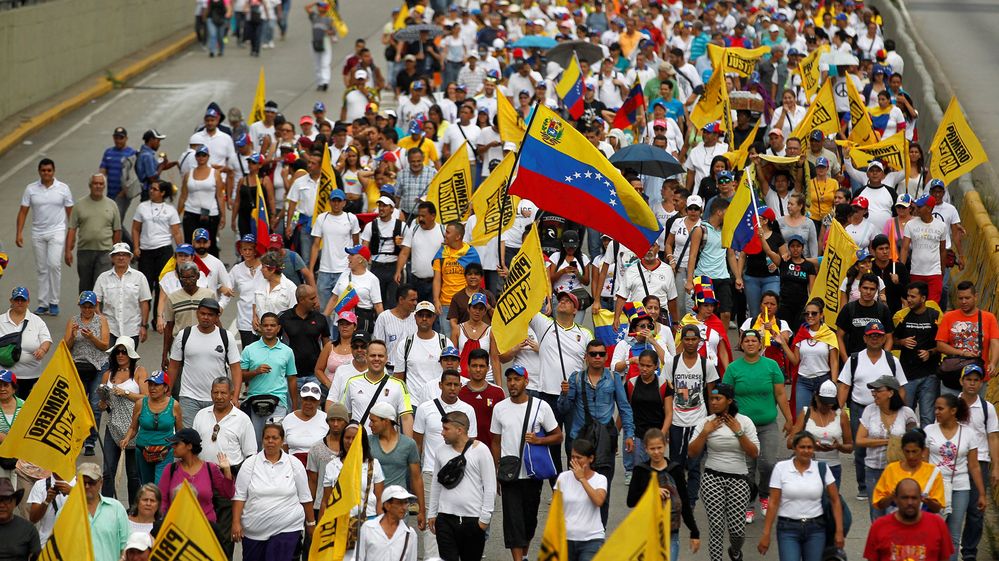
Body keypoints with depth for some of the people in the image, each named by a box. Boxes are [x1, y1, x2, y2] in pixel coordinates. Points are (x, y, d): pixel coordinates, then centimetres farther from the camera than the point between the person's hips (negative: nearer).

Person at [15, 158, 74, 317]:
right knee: (41, 269, 7)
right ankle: (43, 304, 13)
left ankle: (54, 302, -6)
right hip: (38, 233, 3)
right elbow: (23, 212, 3)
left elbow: (70, 213, 3)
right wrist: (19, 233, -5)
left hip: (57, 232, -3)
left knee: (54, 264, -16)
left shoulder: (63, 189, -2)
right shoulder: (31, 189, 1)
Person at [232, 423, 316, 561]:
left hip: (287, 529, -2)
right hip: (254, 530, 2)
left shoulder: (295, 464, 1)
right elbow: (239, 496, -1)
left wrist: (311, 523, 10)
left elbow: (305, 497, 7)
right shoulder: (250, 464, 1)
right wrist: (236, 523, -8)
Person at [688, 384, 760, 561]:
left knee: (737, 529, -1)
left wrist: (739, 432, -13)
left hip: (738, 479, 0)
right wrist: (705, 433, -12)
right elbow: (691, 453, -2)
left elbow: (754, 453, -6)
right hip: (712, 478, 0)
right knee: (716, 525, -6)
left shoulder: (744, 421, -1)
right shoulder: (706, 422, 0)